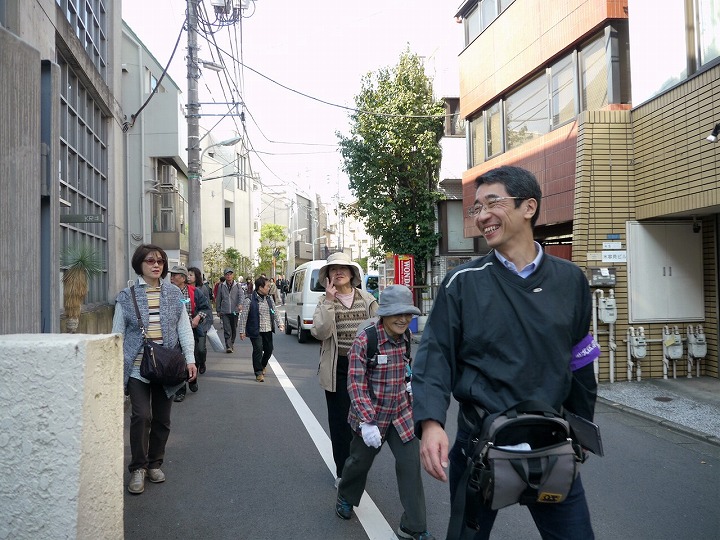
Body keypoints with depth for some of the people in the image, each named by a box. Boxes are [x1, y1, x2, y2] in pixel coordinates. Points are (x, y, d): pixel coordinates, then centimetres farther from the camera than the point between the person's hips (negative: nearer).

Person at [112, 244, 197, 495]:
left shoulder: (174, 293, 5)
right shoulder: (127, 296, 0)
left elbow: (184, 328, 7)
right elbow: (118, 333, 3)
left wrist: (190, 359, 0)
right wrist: (117, 367, 0)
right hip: (138, 368, -2)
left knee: (162, 419, 10)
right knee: (141, 416, -12)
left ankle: (155, 464, 27)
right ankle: (138, 469, 5)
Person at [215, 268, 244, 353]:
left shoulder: (237, 286, 3)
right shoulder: (221, 286, 4)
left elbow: (241, 295, -11)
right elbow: (218, 299, 11)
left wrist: (240, 304, -30)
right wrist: (218, 310, 10)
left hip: (235, 311, 1)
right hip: (225, 312, -1)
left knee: (234, 329, 12)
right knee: (227, 329, -10)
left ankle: (232, 343, 31)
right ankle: (228, 346, -11)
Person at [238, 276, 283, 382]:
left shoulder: (269, 298, 7)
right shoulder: (250, 300, -12)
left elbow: (275, 312, 16)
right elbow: (243, 316, -9)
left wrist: (279, 324, 4)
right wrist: (242, 331, -10)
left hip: (268, 330, 6)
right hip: (256, 330, -6)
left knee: (269, 349, 11)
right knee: (258, 350, -7)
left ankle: (262, 366, 38)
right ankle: (259, 373, 4)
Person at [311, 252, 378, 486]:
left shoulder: (367, 300, 3)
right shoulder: (325, 302, 0)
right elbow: (320, 332, -16)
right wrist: (329, 300, -18)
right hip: (337, 370, -1)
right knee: (340, 420, 6)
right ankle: (342, 471, 21)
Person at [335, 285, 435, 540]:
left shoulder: (406, 336, -4)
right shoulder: (365, 340, -22)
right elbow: (356, 384, -24)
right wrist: (367, 421, -29)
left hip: (401, 413, 4)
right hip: (371, 414, -4)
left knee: (410, 464, 0)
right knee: (360, 460, 16)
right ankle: (345, 498, 48)